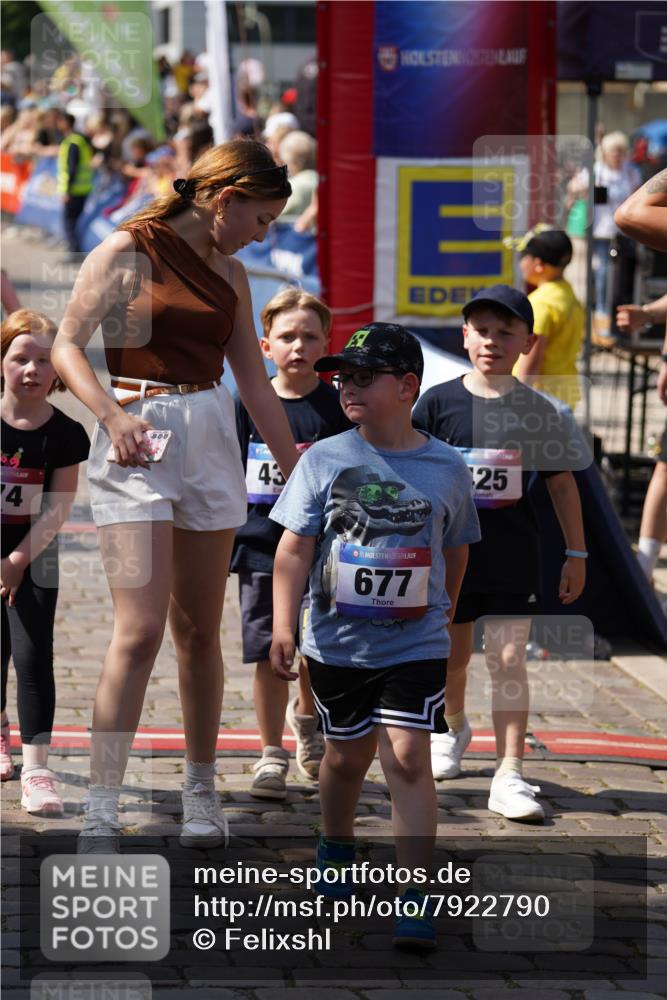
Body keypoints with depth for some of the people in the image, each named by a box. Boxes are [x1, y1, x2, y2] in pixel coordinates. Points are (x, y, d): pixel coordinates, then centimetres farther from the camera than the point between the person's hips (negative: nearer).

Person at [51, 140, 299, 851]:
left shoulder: (228, 273, 14)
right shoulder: (127, 251, -3)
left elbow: (256, 386, 17)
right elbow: (67, 346, -6)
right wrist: (112, 413, -20)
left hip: (211, 438, 6)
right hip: (136, 441, -5)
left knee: (199, 629, 9)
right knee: (140, 629, -13)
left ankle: (201, 792, 21)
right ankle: (100, 813, -10)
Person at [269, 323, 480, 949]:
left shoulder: (446, 468, -2)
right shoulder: (324, 460, -3)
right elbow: (294, 549, -4)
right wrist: (283, 626, -13)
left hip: (415, 645, -1)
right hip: (336, 643, 1)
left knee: (407, 759, -11)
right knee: (347, 757, 16)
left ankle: (414, 899, -10)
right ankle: (336, 849, 43)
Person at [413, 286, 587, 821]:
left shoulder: (537, 412, -2)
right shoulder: (439, 402, -3)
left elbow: (562, 482, 6)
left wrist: (577, 554, 6)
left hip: (513, 555, -1)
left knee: (508, 659, -7)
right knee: (452, 656, 16)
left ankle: (509, 774, -9)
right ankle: (454, 728, 45)